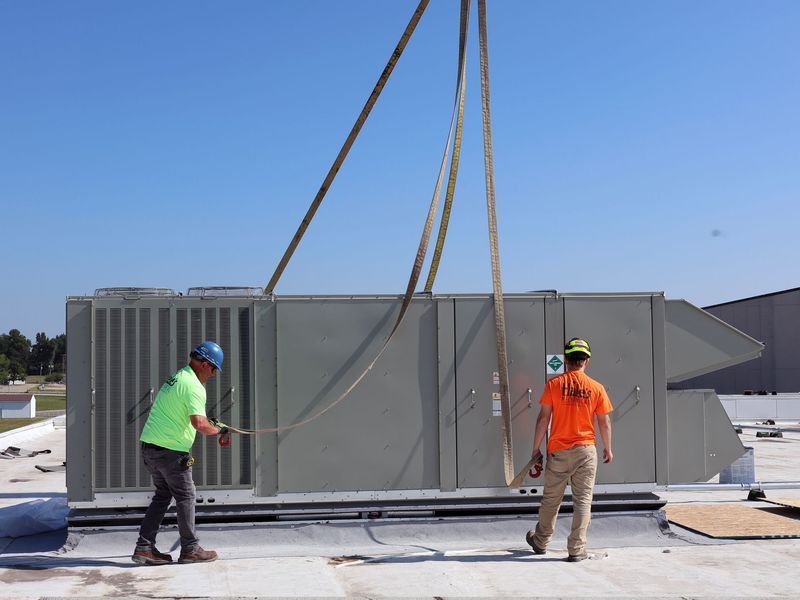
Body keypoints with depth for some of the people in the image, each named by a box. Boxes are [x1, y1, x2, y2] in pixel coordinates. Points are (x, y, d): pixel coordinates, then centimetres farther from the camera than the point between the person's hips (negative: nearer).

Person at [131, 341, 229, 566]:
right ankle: (190, 549, 11)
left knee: (162, 496, 17)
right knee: (186, 497, 4)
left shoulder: (176, 377, 16)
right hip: (170, 450, -9)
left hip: (150, 445, 9)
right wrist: (217, 430, -8)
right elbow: (199, 423, -27)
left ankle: (144, 548, 14)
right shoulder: (194, 386, -16)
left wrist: (210, 422, 23)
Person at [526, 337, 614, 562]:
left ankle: (540, 542, 30)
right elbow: (604, 422, 2)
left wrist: (536, 449, 2)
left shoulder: (553, 384, -4)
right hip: (586, 451, 0)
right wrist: (608, 449, 16)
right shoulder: (596, 388, -2)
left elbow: (543, 419, -5)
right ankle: (576, 549, 5)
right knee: (583, 500, 6)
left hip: (558, 451, 1)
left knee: (550, 499, 14)